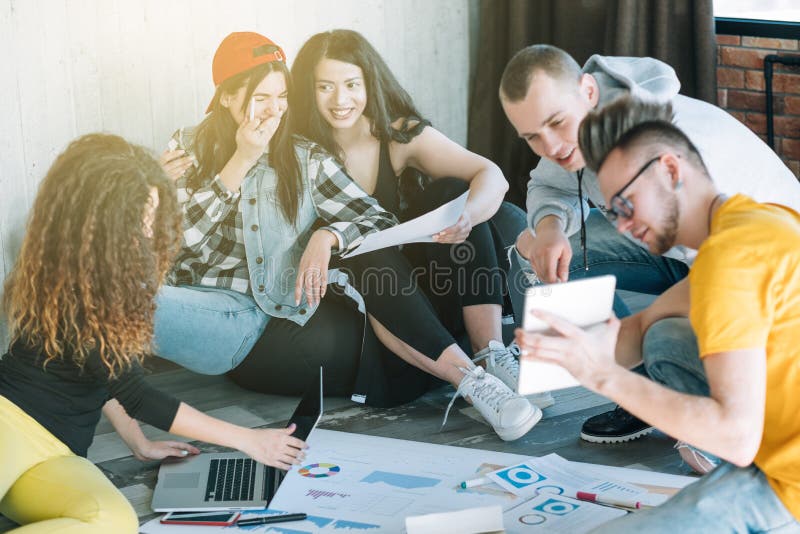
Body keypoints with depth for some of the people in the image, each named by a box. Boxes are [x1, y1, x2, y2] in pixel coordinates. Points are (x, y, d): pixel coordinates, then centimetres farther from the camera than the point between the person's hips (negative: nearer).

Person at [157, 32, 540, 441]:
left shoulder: (305, 158, 9)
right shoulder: (190, 149, 5)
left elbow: (380, 222, 0)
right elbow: (178, 240, -8)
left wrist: (327, 236, -21)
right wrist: (241, 162, -10)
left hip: (292, 316, 1)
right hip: (220, 312, 0)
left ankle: (465, 374, -28)